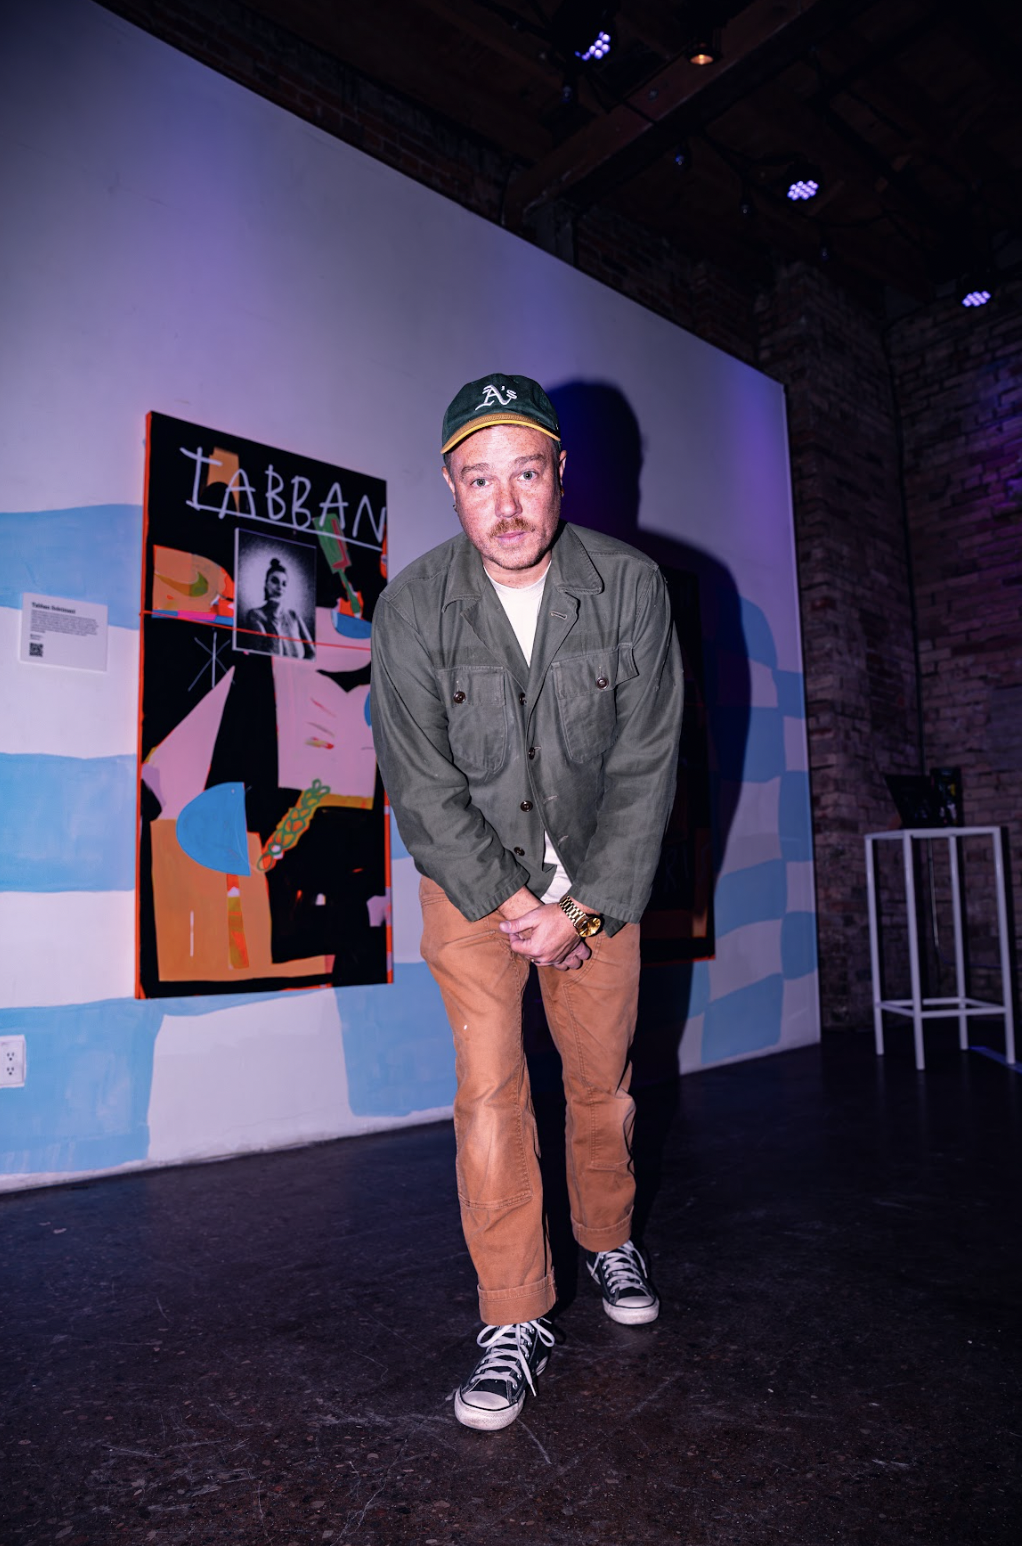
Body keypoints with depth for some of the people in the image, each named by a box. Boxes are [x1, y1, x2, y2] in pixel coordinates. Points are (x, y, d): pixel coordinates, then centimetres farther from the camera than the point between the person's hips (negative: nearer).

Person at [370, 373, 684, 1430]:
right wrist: (516, 907, -15)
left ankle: (609, 1243, 37)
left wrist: (582, 909, -14)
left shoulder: (631, 588, -13)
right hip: (471, 878, -1)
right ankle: (515, 1322, 9)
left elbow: (646, 767, -11)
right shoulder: (411, 609, -15)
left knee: (603, 1076, 10)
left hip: (600, 875, 1)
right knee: (489, 1088, -6)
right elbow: (422, 789, -12)